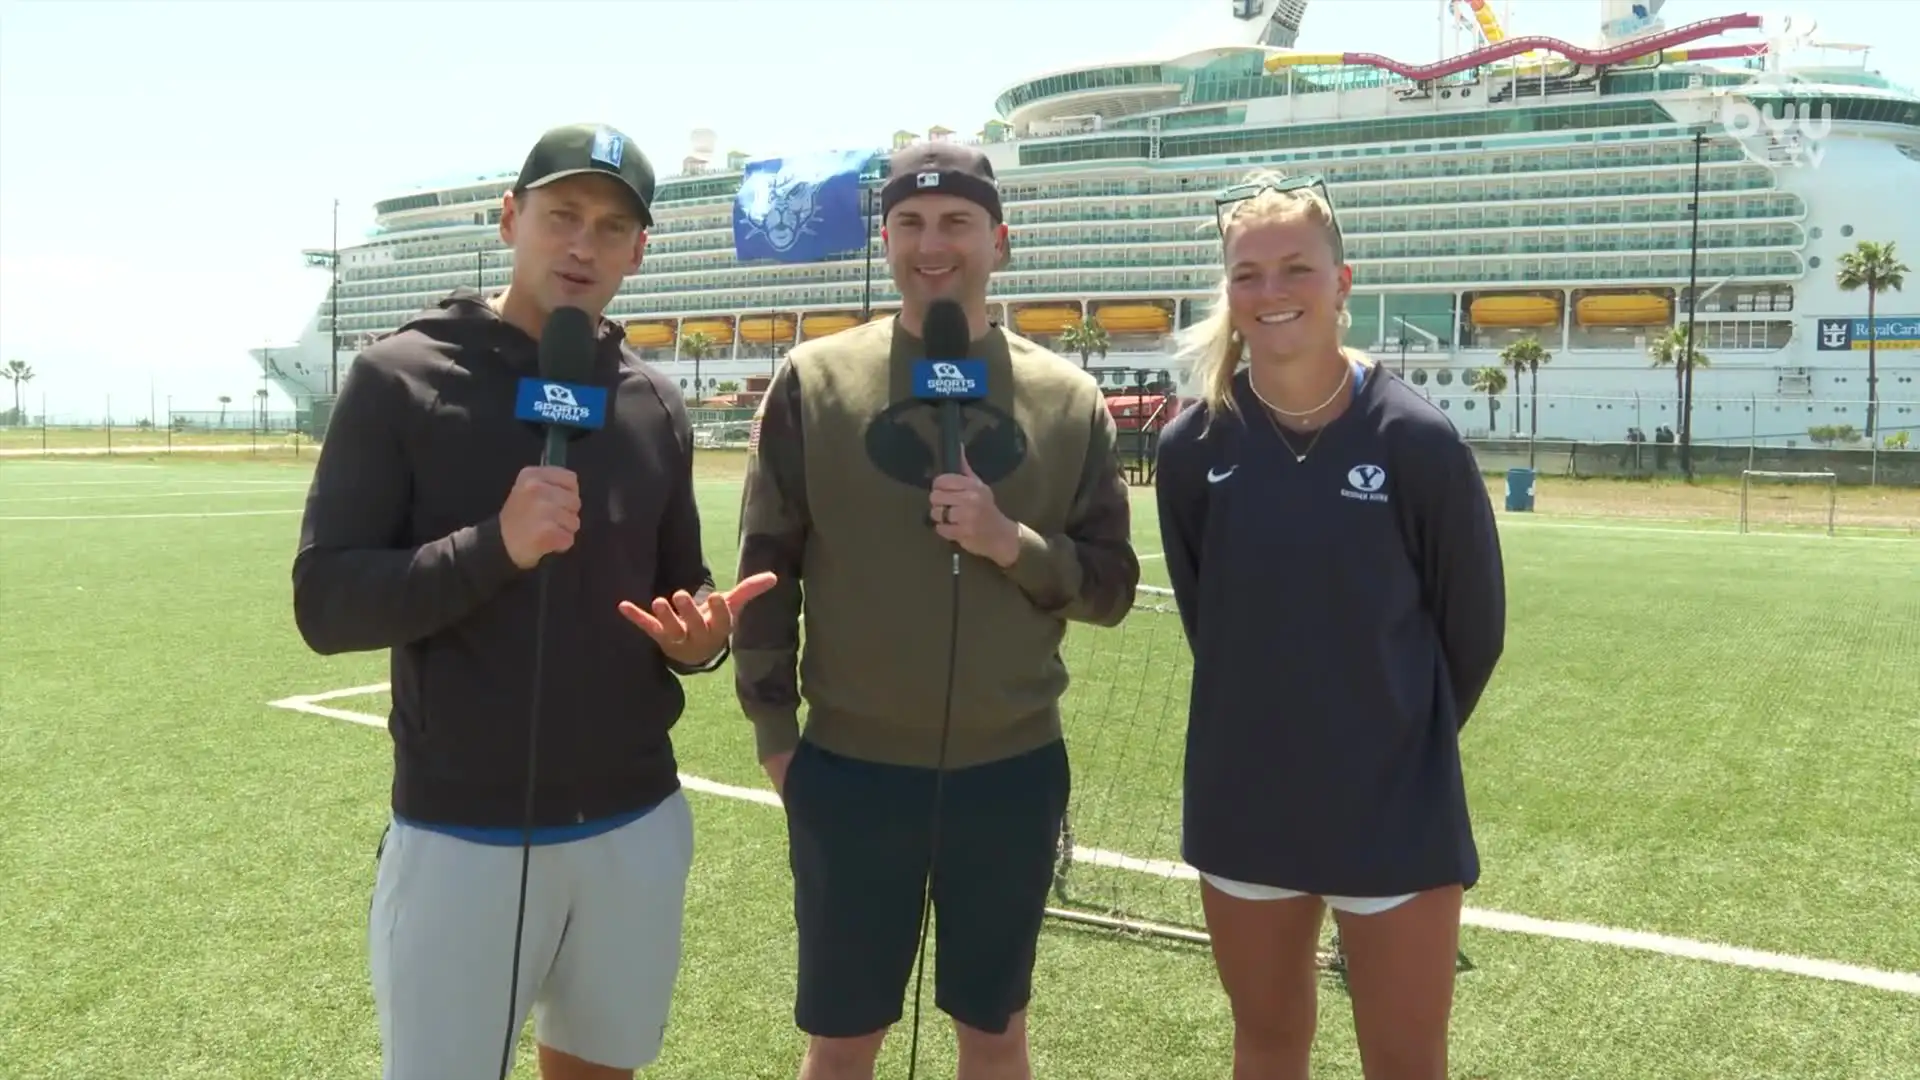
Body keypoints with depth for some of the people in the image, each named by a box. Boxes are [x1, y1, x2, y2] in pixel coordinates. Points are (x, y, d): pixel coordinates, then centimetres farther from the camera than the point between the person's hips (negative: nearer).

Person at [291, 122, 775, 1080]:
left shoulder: (653, 406, 5)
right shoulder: (402, 379, -7)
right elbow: (325, 603, -11)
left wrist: (697, 636, -9)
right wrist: (493, 547, -25)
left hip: (637, 827, 4)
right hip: (461, 838, -4)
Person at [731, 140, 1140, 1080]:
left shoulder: (1065, 397, -1)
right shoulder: (814, 379, -3)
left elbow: (1112, 587, 1)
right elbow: (765, 568, 1)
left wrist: (1012, 542, -17)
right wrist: (773, 732, 0)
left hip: (1013, 771, 1)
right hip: (850, 770, -1)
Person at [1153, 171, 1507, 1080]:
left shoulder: (1420, 441, -14)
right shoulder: (1192, 447, -7)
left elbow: (1474, 627, -3)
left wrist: (1406, 735, 7)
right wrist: (1270, 714, 9)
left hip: (1395, 806, -2)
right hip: (1244, 800, 2)